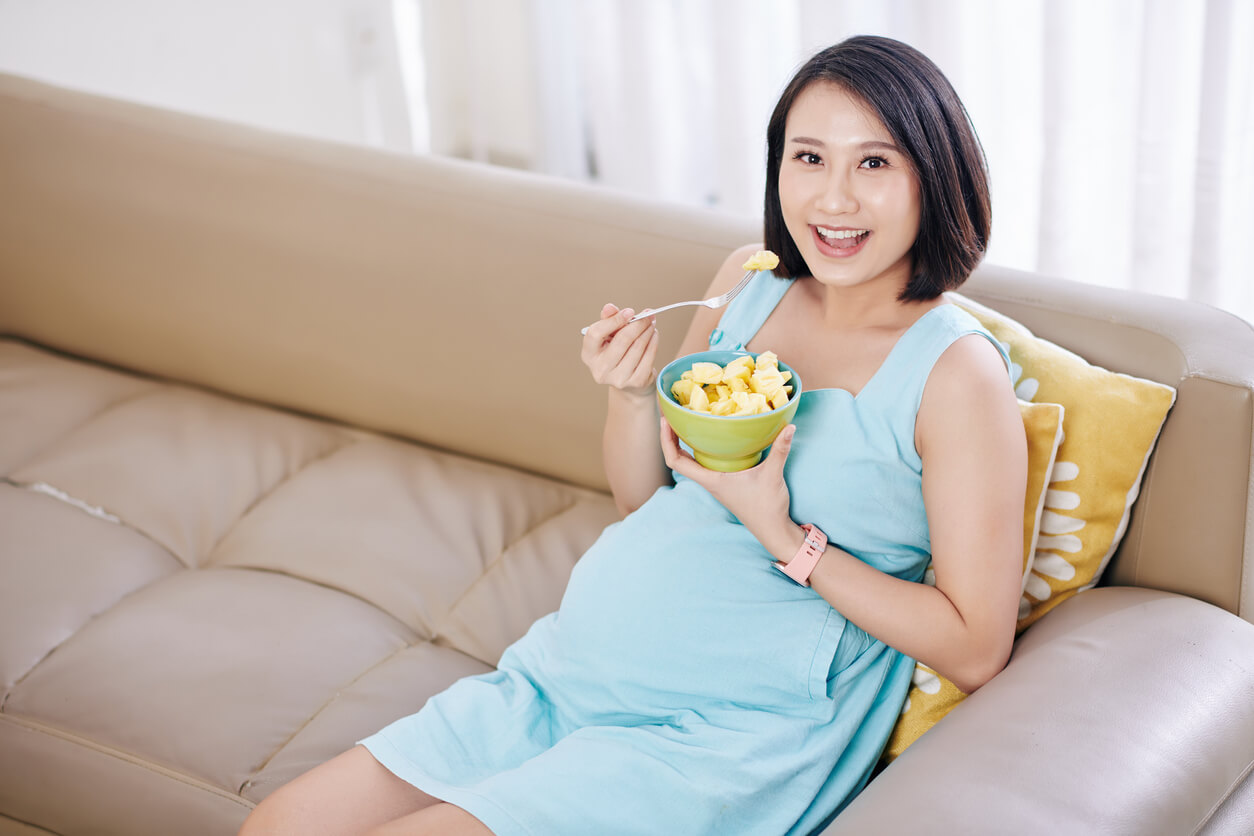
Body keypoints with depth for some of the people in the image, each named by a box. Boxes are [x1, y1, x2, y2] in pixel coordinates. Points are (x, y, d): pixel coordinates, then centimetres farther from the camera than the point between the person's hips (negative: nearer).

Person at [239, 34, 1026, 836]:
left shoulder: (956, 370, -11)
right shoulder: (749, 279, 8)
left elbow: (976, 650, -12)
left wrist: (783, 536, -18)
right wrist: (633, 391, -5)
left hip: (725, 733, -6)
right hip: (563, 672, 7)